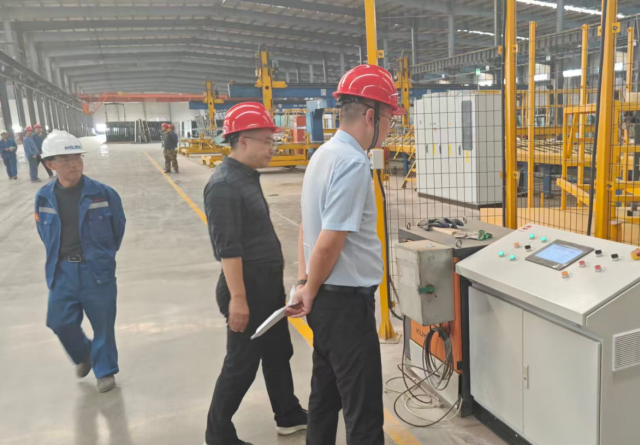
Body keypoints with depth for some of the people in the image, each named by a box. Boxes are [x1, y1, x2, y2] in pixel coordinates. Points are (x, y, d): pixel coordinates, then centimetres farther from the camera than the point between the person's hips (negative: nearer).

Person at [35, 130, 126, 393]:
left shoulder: (103, 193, -12)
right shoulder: (44, 197, -3)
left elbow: (119, 228, 3)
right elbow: (45, 234, 13)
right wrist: (58, 259, 13)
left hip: (97, 270, -3)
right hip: (62, 272, 3)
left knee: (103, 324, 7)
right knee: (60, 322, 9)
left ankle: (105, 370, 28)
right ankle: (83, 356, 39)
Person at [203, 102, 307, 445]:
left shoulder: (247, 176, 10)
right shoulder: (224, 184, -20)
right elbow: (228, 248, -24)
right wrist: (237, 298, -24)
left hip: (268, 283, 10)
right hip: (248, 286, -9)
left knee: (278, 352, 20)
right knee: (242, 363, 4)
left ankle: (288, 416, 38)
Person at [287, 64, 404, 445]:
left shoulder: (325, 154, 9)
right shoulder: (354, 163, -20)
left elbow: (308, 227, 13)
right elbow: (330, 243, -23)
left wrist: (304, 282, 11)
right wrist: (311, 292, -7)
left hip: (325, 300, 9)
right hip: (346, 301, -9)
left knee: (327, 395, 22)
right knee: (364, 411, 3)